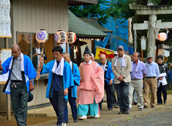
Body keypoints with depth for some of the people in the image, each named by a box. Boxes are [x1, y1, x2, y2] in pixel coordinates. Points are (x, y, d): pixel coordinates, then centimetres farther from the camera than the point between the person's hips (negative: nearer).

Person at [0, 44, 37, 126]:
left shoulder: (26, 59, 0)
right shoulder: (10, 60, 10)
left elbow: (30, 71, -1)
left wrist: (31, 83, -4)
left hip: (23, 85, -4)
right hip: (13, 85, 4)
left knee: (23, 105, -8)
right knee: (15, 106, 7)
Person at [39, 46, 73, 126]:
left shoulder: (66, 65, -2)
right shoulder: (51, 63, 9)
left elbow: (68, 77, -4)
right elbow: (44, 70, -2)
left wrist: (66, 88, -13)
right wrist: (42, 63, -20)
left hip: (61, 90, -5)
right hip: (53, 90, 5)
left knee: (60, 108, -9)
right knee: (56, 107, 12)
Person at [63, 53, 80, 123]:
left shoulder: (74, 66, 2)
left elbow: (78, 76, 0)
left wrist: (72, 80, -17)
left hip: (71, 87, -1)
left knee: (72, 102, 4)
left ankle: (75, 117, 23)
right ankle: (65, 119, -4)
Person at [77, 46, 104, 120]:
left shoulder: (94, 64, 0)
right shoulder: (81, 65, 7)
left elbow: (101, 71, 3)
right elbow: (78, 74, 17)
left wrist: (94, 76, -7)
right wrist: (80, 78, -3)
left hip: (92, 85, -1)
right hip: (83, 85, 1)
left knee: (93, 99, 6)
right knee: (83, 99, -7)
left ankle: (95, 113, 21)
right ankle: (84, 114, -8)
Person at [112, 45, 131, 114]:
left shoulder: (127, 58, 6)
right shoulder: (114, 59, 10)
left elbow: (129, 68, -1)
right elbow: (113, 69, 3)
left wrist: (123, 76, -10)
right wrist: (118, 77, -9)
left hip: (125, 79, -2)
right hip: (117, 80, 2)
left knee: (125, 94, -13)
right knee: (119, 95, -1)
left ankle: (126, 108, -3)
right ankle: (121, 109, 5)